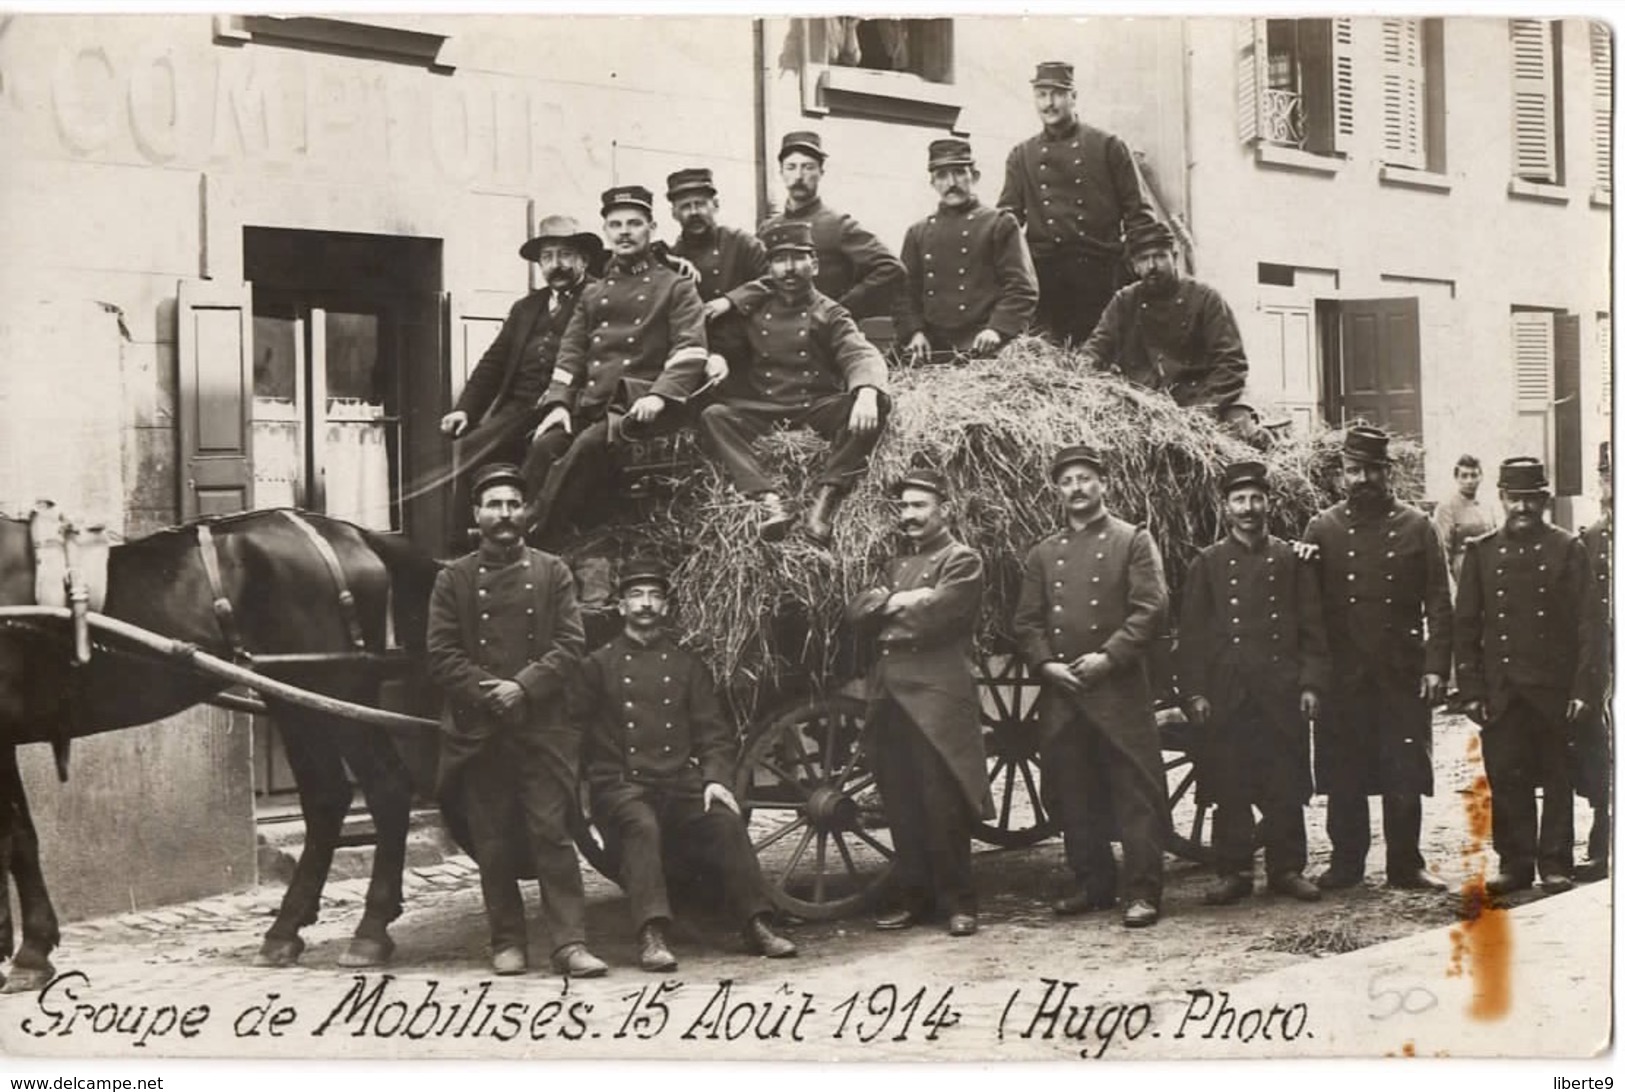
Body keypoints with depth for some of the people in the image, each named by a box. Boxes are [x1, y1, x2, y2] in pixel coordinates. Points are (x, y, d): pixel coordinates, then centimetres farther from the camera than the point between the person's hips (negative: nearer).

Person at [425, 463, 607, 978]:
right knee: (493, 842, 5)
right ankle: (507, 943, 14)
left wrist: (524, 686, -14)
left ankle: (569, 942, -5)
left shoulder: (552, 572, 8)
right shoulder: (454, 579, 8)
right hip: (479, 730, 1)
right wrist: (486, 692, -12)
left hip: (542, 726, -1)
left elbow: (570, 645, 0)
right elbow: (442, 654, 1)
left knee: (552, 834, -5)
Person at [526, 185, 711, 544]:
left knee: (588, 444, -32)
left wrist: (660, 395, -21)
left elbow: (690, 351, -4)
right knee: (545, 445, -25)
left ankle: (537, 541, -28)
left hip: (640, 406, -5)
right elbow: (571, 353, 17)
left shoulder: (676, 287, 9)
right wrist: (558, 403, -1)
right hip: (590, 404, 5)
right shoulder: (593, 293, 24)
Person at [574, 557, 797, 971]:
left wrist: (715, 778, -6)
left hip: (681, 782, 2)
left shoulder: (686, 664, 17)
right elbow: (574, 727, 7)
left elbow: (713, 731, 12)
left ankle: (758, 926, -22)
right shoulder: (599, 665, 11)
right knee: (642, 825, -35)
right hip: (621, 784, -2)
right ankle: (652, 936, -43)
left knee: (726, 821, -26)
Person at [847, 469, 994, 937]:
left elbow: (932, 619, -15)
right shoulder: (897, 564, 23)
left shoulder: (962, 560, -1)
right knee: (900, 804, 8)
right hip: (890, 696, 7)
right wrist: (895, 601, -6)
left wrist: (887, 616, 1)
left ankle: (958, 902, 2)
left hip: (937, 696, -7)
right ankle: (913, 896, 16)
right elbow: (856, 612, 11)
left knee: (943, 805, -6)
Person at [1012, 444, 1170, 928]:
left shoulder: (1133, 541, 4)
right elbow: (1026, 621, 12)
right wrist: (1045, 663, -6)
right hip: (1060, 691, 4)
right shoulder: (1043, 554, 15)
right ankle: (1091, 883, 19)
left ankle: (1143, 891, -4)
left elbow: (1151, 608, -6)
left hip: (1120, 688, -4)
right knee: (1072, 792, 8)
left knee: (1136, 790, -6)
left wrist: (1108, 656, -14)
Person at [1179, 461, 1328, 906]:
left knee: (1286, 786, 2)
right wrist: (1194, 692, -2)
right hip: (1226, 698, 0)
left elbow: (1311, 629, 8)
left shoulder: (1290, 560, 8)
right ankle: (1233, 872, 9)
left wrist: (1311, 684, -1)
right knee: (1229, 790, 1)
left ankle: (1287, 868, 12)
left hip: (1282, 695, 0)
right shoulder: (1207, 563, 7)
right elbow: (1191, 632, 5)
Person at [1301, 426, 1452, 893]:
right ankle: (1346, 861, 16)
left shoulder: (1417, 527, 4)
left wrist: (1436, 667, -5)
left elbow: (1438, 603, 2)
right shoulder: (1323, 529, 5)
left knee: (1405, 775, 2)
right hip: (1343, 677, 1)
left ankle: (1406, 864, 11)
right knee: (1342, 776, 5)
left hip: (1403, 675, -1)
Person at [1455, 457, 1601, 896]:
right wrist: (1472, 690, 1)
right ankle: (1515, 863, 12)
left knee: (1557, 778, 5)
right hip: (1501, 691, 1)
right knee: (1505, 778, 3)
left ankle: (1556, 864, 14)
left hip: (1555, 690, -1)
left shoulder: (1568, 550, 2)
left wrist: (1583, 689, -7)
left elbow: (1587, 624, 0)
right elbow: (1466, 625, 7)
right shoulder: (1481, 552, 6)